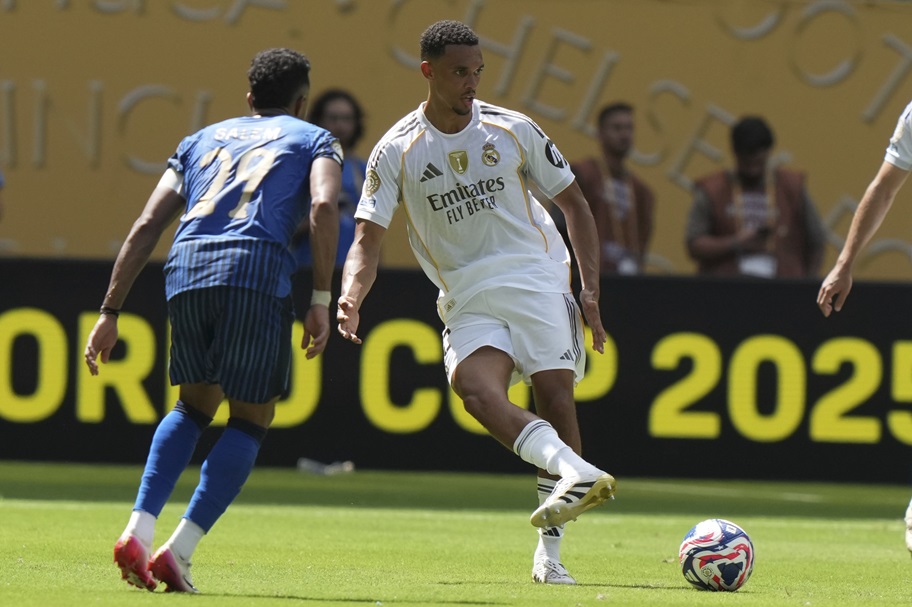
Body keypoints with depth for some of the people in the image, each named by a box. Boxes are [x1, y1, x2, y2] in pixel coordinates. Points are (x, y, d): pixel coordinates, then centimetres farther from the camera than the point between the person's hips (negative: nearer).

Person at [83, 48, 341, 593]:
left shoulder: (203, 139, 30)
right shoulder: (313, 140, 20)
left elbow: (147, 226, 22)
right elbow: (324, 206, -3)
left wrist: (111, 312, 21)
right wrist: (322, 299, -3)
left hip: (186, 267, 4)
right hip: (257, 267, -4)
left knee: (195, 405, 23)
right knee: (251, 419, 9)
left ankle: (138, 531, 5)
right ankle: (179, 551, -4)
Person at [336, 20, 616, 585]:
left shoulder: (512, 130, 2)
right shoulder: (396, 151, -1)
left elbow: (574, 203, 11)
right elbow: (368, 238, -4)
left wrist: (591, 288, 1)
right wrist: (351, 298, -25)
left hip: (537, 279, 1)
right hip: (468, 299, 0)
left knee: (555, 396, -13)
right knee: (474, 385, -30)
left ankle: (551, 549, -6)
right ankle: (573, 469, -50)